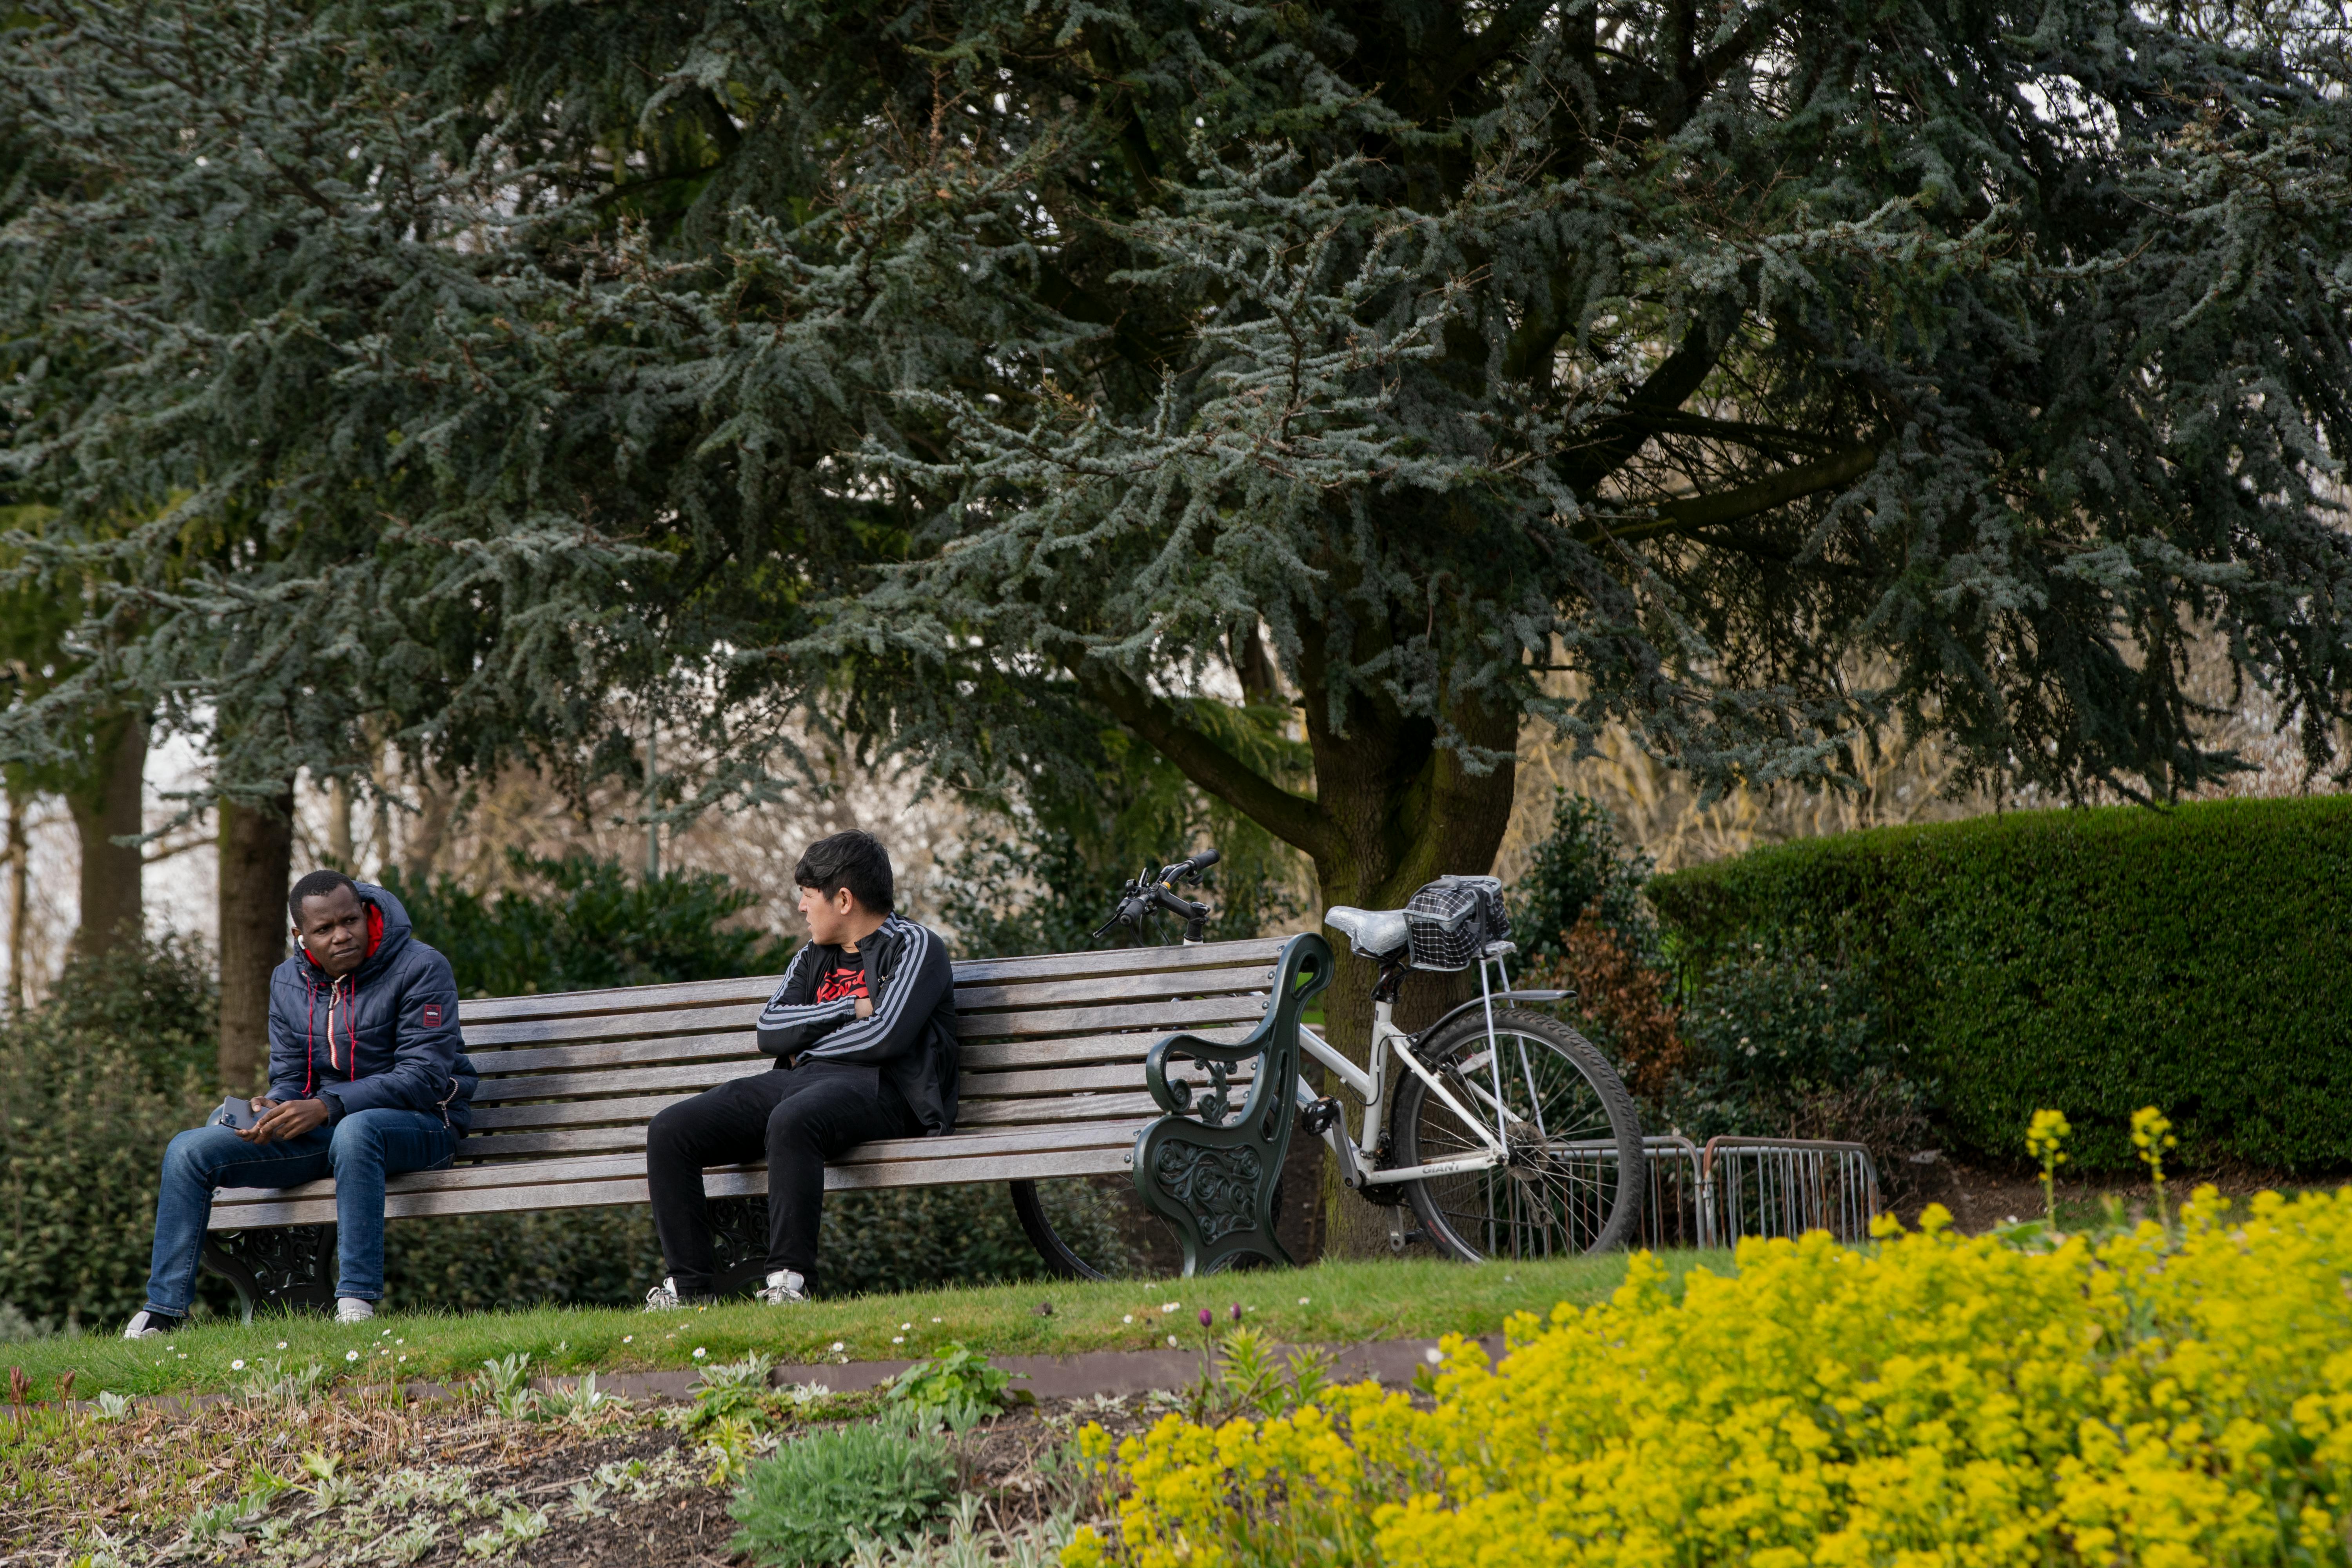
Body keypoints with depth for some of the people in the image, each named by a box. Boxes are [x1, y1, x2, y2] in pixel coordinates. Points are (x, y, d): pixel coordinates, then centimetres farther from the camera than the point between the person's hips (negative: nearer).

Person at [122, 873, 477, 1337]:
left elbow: (424, 1077, -19)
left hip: (419, 1123, -6)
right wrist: (273, 1111, -17)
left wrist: (328, 1107, -29)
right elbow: (289, 1078, 10)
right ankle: (163, 1310, -6)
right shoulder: (288, 982, 7)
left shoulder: (420, 968, -12)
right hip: (322, 1126, 6)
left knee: (355, 1131, -43)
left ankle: (359, 1300, -41)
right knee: (189, 1152, -9)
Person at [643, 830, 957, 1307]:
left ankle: (790, 1278, -38)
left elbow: (884, 1034, -11)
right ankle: (689, 1287, -15)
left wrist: (804, 1043, 2)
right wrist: (850, 1009, -2)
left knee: (791, 1121, -42)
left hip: (873, 1087, -7)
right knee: (670, 1132, -14)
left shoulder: (914, 946, 6)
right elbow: (770, 1030, 11)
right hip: (797, 1081, 7)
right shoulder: (813, 956, 27)